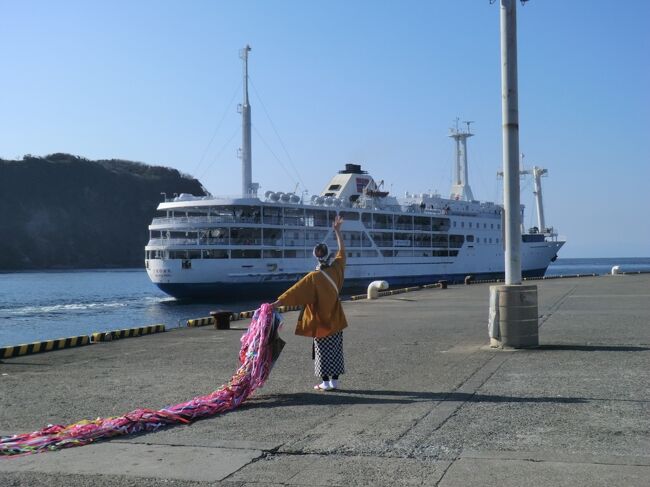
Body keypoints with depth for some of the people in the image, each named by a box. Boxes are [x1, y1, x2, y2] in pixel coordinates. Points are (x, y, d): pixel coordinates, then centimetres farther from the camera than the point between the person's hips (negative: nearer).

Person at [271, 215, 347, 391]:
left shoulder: (313, 277, -18)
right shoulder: (336, 269, -6)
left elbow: (293, 292, -22)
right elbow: (342, 251, 10)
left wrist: (276, 303, -22)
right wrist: (337, 231, 18)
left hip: (320, 321, -4)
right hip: (335, 320, 4)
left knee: (323, 352, 3)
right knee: (336, 350, 10)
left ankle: (325, 382, 5)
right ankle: (335, 381, 13)